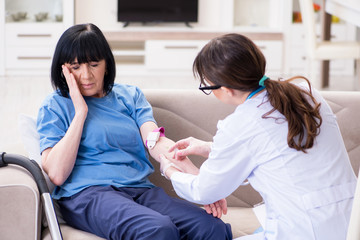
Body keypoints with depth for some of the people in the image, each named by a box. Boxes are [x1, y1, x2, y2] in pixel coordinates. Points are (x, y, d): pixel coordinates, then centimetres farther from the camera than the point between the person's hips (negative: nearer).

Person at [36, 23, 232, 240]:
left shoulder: (130, 96, 20)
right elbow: (56, 174, -5)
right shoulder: (55, 106, 10)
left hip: (140, 189, 4)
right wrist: (80, 112, -3)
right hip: (88, 193, -3)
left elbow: (157, 142, 1)